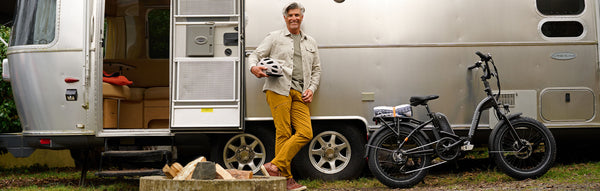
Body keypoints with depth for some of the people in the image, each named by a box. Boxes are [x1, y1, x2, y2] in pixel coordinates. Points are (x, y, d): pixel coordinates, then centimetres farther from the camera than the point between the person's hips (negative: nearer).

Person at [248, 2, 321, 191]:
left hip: (300, 93, 4)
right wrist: (254, 67, -15)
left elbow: (316, 69, 27)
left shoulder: (310, 42, 24)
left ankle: (275, 165, -11)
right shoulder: (274, 37, 13)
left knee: (305, 133, -12)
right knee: (283, 133, -9)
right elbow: (255, 55, 9)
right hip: (278, 89, -4)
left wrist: (311, 89, 10)